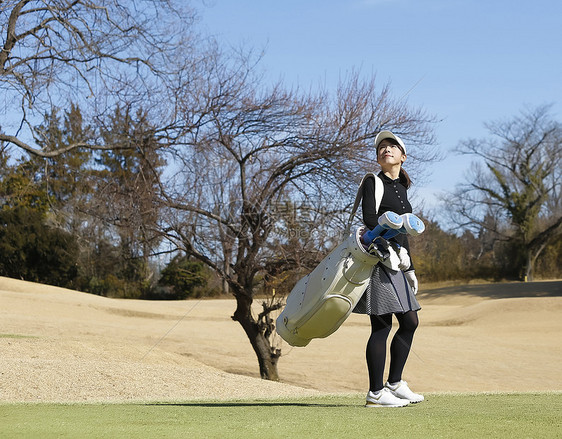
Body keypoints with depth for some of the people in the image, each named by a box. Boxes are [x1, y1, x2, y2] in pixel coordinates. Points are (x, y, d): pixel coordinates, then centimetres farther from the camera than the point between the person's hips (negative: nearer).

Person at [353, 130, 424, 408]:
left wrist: (409, 268, 21)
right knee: (382, 325, -8)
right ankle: (376, 392, -4)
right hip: (377, 258, -9)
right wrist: (392, 243, -27)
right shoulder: (373, 183, -4)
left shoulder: (400, 187, 19)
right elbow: (370, 218, -18)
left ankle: (395, 384, 20)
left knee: (410, 322, 10)